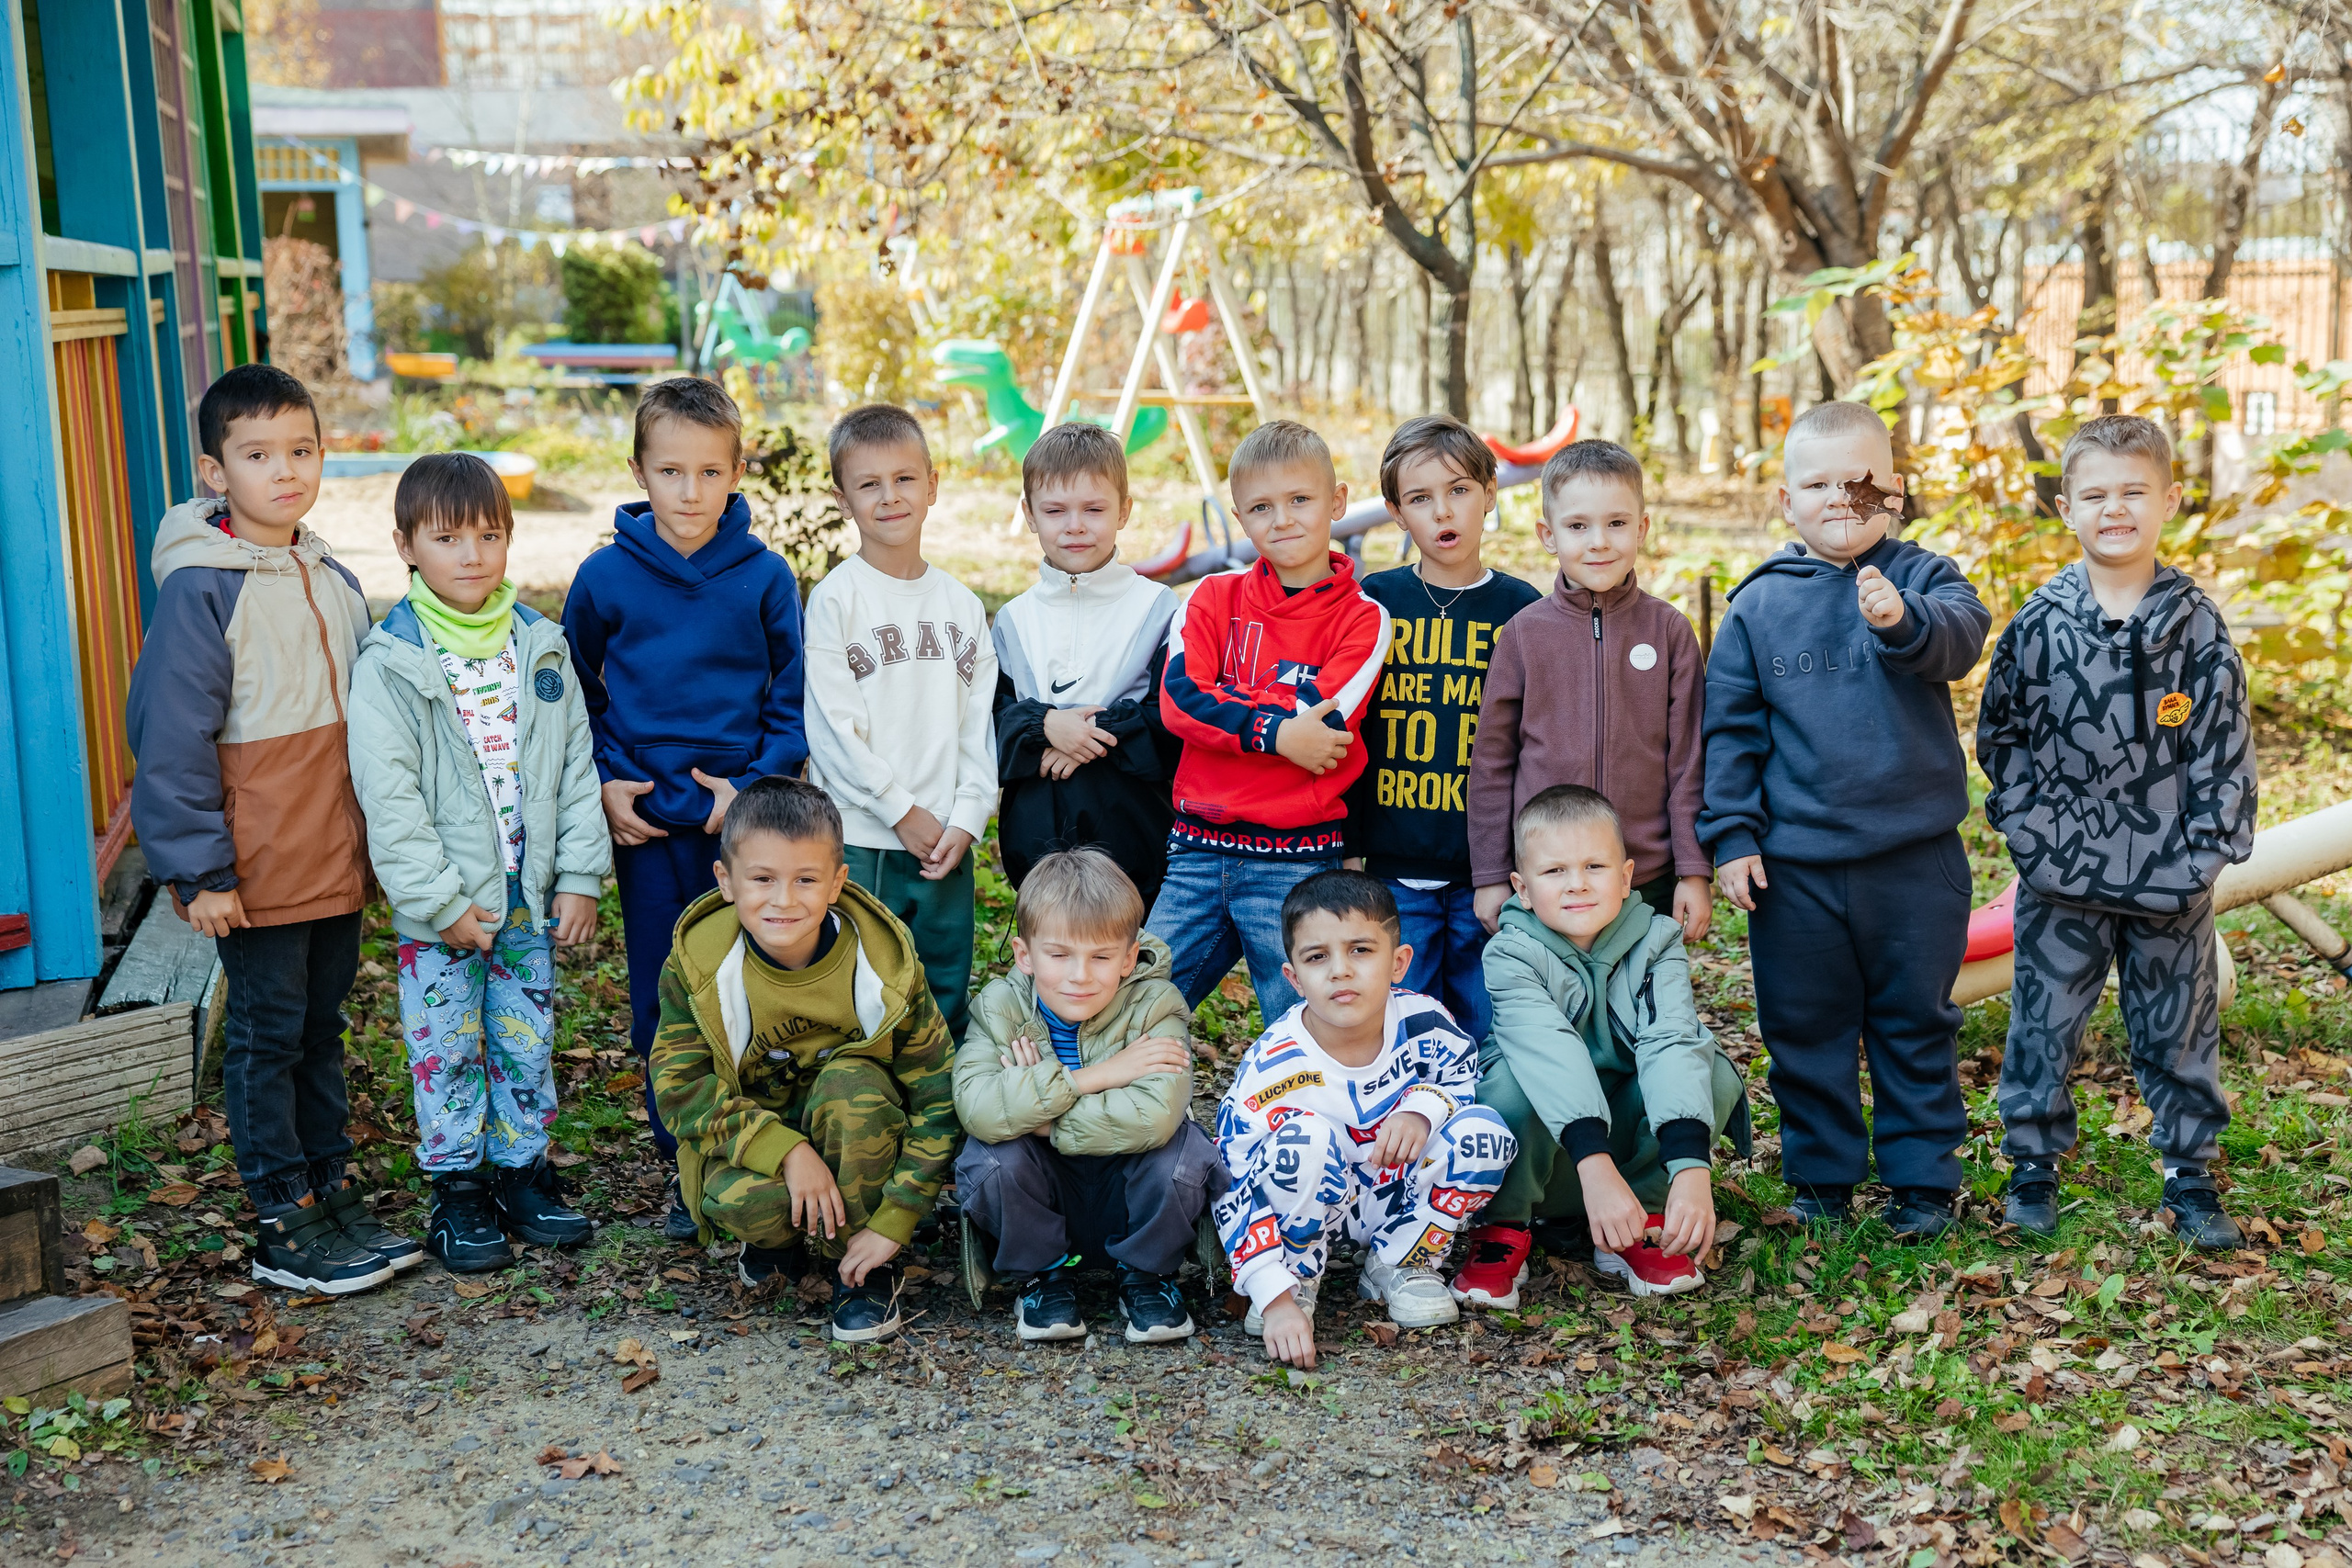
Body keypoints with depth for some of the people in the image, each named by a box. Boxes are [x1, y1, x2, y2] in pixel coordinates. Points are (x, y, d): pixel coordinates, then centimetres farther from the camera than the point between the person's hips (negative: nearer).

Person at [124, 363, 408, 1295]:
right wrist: (199, 870, -15)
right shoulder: (200, 589, -13)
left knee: (322, 1026, 15)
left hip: (338, 862, 6)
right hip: (257, 872, -6)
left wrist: (376, 839, 17)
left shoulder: (334, 581, 9)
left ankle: (332, 1192, 26)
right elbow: (172, 738, -13)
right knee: (268, 1037, 3)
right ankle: (283, 1226, 13)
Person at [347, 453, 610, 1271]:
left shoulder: (541, 647, 4)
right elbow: (388, 796, -12)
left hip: (528, 896, 4)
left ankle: (522, 1172, 27)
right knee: (446, 1048, 7)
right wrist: (443, 901, -15)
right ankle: (458, 1190, 20)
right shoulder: (390, 661, -9)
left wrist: (581, 875, 1)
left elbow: (577, 766, 7)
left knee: (527, 1042, 12)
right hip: (438, 906, -3)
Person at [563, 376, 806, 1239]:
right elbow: (574, 691, 11)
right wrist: (603, 780, 0)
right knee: (662, 1002, 7)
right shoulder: (606, 575, -1)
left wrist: (757, 783, -10)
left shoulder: (764, 575, -3)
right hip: (647, 821, 1)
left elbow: (793, 700, 3)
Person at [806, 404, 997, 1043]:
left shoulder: (961, 604, 10)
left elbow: (981, 725, 8)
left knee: (947, 1006, 12)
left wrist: (966, 820, -4)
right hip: (860, 844, -4)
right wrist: (903, 812, -11)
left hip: (946, 844, 4)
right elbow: (832, 727, -10)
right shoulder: (834, 598, -4)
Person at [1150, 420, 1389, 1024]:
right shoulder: (1215, 598, 8)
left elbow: (1320, 721, -13)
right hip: (1199, 849, 3)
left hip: (1298, 862, -2)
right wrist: (1276, 730, -17)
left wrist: (1219, 698, -10)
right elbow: (1176, 702, -7)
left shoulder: (1362, 618, 0)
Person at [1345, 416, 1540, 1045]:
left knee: (1485, 1037, 6)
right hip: (1393, 869, 0)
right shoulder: (1372, 603, 3)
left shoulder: (1523, 611, 3)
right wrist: (1344, 848, 1)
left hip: (1492, 874, 0)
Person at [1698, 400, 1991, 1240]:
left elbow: (1961, 636, -22)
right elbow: (1731, 729, 5)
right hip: (1794, 862, 1)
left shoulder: (1923, 577, 0)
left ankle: (1923, 1178, 24)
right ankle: (1820, 1173, 27)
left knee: (1916, 1021, 10)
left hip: (1915, 854, -1)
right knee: (1804, 1024, 11)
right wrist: (1730, 835, -1)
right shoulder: (1758, 604, 3)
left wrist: (1902, 619, -43)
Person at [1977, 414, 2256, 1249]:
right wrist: (2034, 832, -5)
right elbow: (2002, 736, 2)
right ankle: (2034, 1165, 24)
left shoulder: (2198, 625, -1)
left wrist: (2205, 850, -5)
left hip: (2171, 878, 1)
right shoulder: (2039, 623, -3)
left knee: (2177, 1026, 11)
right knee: (2044, 1021, 8)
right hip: (2063, 876, 0)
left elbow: (2225, 747, 1)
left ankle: (2190, 1175, 27)